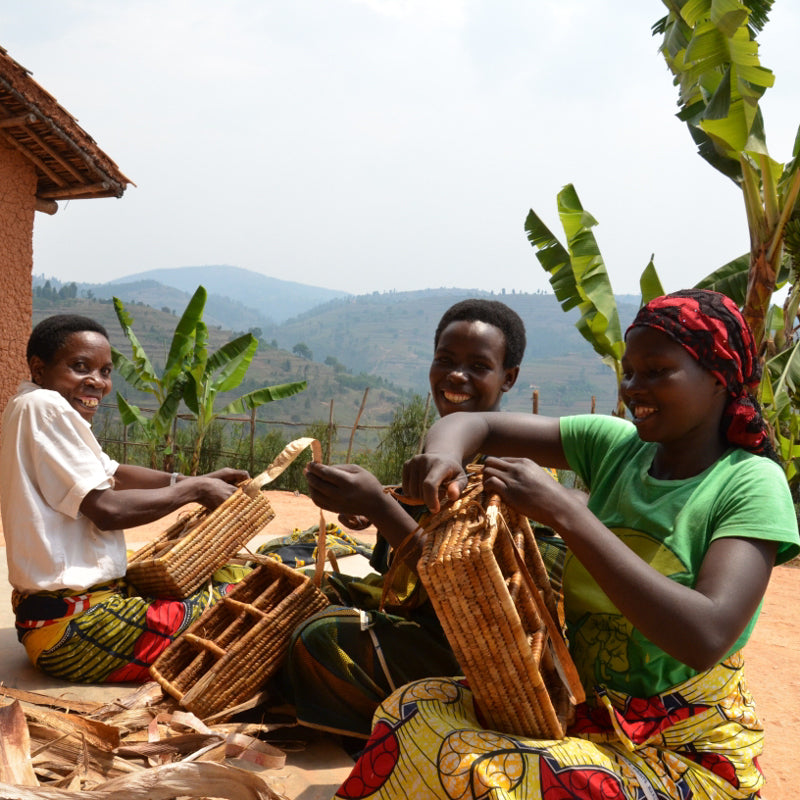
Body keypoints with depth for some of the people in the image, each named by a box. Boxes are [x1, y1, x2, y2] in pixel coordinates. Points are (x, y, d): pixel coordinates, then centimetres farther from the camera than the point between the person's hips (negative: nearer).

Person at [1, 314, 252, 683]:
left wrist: (193, 481, 6)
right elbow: (107, 509, -21)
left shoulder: (39, 409, 14)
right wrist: (193, 490, -8)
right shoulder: (44, 407, -17)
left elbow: (112, 475, 19)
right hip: (70, 631, -11)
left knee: (225, 575, 18)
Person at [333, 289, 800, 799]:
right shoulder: (614, 445, 1)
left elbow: (706, 639, -29)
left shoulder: (750, 483, -15)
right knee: (413, 711, -14)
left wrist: (562, 510, -31)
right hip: (583, 710, 5)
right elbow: (473, 424, 1)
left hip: (685, 756, -5)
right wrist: (443, 452, -25)